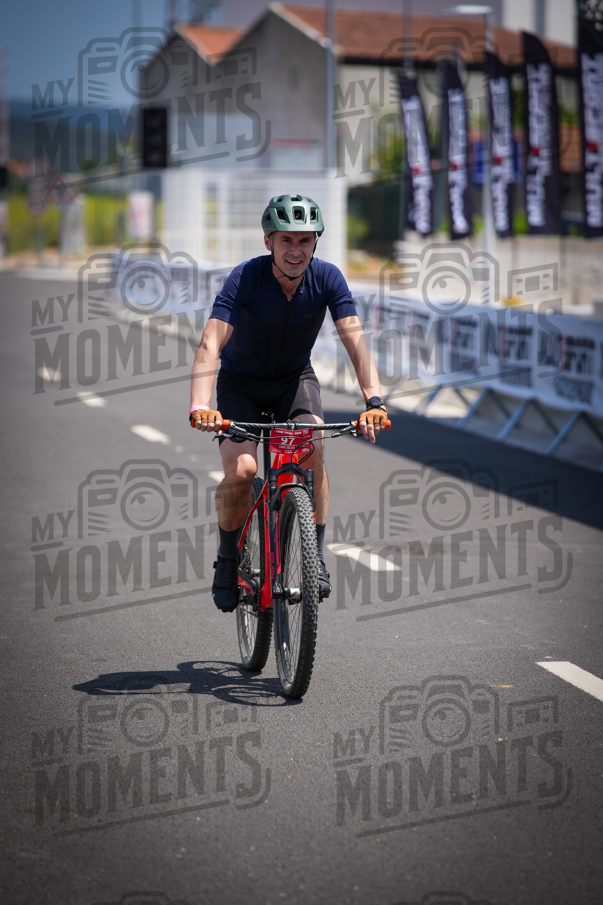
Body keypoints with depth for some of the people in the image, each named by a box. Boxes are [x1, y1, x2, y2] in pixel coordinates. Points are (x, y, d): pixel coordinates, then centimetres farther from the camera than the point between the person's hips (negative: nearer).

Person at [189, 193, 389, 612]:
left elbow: (356, 342, -29)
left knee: (312, 449, -27)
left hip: (295, 378, 2)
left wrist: (374, 401, -45)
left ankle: (316, 555, -13)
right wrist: (200, 406, -54)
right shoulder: (245, 278, -28)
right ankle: (228, 560, 3)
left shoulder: (327, 279, -21)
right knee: (241, 470, -22)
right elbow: (210, 345, -38)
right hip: (241, 382, -2)